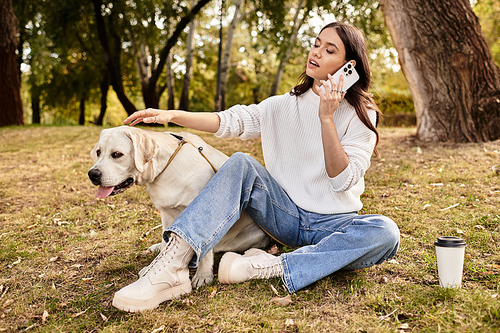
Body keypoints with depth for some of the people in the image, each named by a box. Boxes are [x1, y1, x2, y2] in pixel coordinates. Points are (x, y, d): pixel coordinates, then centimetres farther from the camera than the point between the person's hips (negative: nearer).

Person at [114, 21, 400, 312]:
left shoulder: (362, 116, -3)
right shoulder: (284, 105, 6)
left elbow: (342, 180, -15)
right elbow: (230, 121, -5)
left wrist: (326, 117, -22)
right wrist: (171, 115, -18)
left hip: (333, 223, -1)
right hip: (286, 215, 2)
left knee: (385, 233, -32)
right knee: (241, 165, -23)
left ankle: (271, 268, -36)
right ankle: (171, 268, -36)